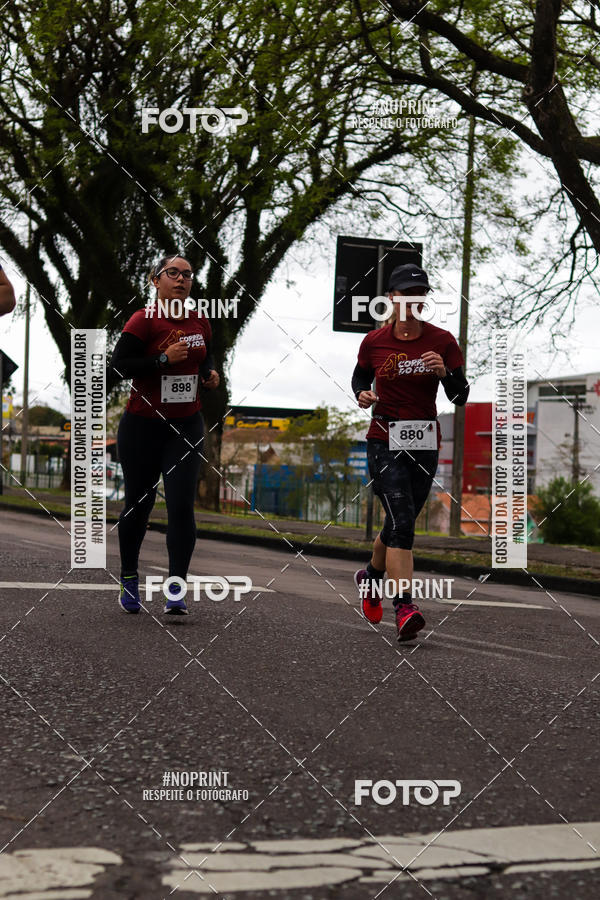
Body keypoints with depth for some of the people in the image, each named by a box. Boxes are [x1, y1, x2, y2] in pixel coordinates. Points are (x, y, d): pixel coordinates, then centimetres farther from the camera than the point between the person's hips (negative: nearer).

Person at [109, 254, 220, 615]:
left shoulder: (200, 323, 7)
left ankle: (177, 589, -7)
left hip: (186, 426, 3)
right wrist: (163, 359, -22)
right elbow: (118, 366, -16)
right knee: (138, 505, 9)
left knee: (182, 505, -11)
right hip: (142, 426, -3)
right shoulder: (145, 320, -9)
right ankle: (129, 578, 29)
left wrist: (210, 373, 4)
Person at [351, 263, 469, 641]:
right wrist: (362, 394, -5)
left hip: (425, 443, 3)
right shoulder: (374, 342, -2)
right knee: (402, 522, -19)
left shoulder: (442, 341, -1)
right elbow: (360, 377, 17)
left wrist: (445, 372, -21)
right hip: (385, 441, -3)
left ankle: (371, 576, 45)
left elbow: (460, 397, -1)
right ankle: (405, 609, -24)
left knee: (400, 523, 15)